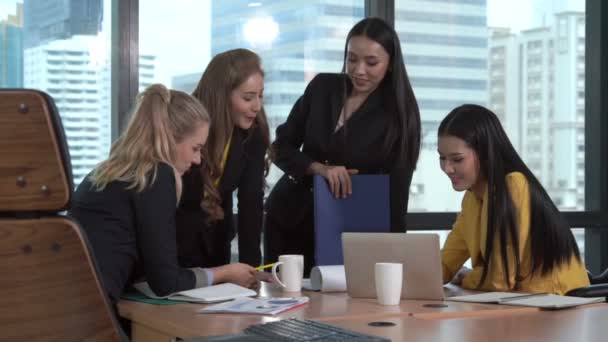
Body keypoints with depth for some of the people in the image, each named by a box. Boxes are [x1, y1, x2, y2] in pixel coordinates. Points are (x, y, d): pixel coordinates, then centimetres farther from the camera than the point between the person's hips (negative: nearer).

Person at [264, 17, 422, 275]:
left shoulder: (399, 113, -9)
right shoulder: (322, 86, -1)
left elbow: (396, 192, -11)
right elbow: (281, 148, 0)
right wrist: (321, 168, -18)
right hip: (288, 220, 3)